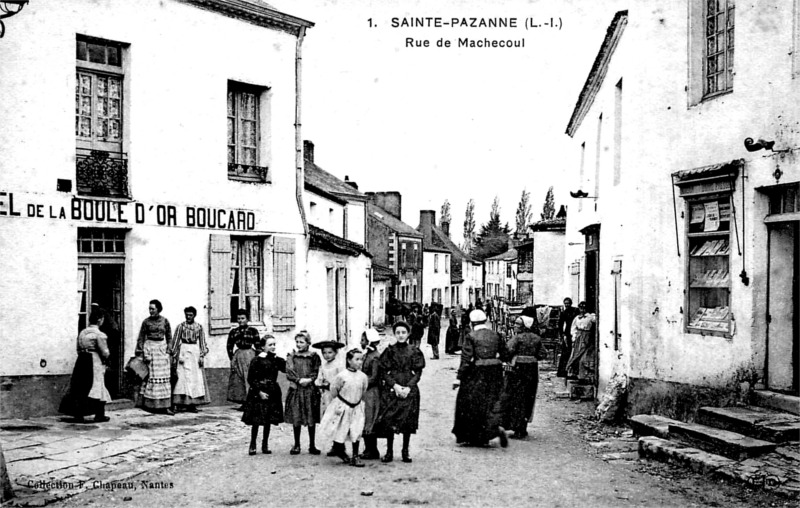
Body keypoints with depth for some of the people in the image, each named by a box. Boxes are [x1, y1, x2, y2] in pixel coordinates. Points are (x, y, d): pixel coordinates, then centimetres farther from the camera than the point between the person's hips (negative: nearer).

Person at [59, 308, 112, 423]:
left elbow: (78, 350, 13)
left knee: (79, 389, 8)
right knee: (98, 388, 3)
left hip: (81, 362, 6)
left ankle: (78, 415, 6)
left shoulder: (82, 333, 9)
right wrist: (106, 356, 8)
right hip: (95, 365, -6)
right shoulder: (99, 335, -12)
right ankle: (99, 415, 9)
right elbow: (105, 353, -12)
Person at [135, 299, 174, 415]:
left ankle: (165, 406, 0)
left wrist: (168, 350, 1)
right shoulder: (146, 322, 1)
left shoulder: (165, 321, 4)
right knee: (150, 377, -3)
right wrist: (140, 352, -3)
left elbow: (169, 337, 10)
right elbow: (141, 338, 3)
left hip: (162, 349, 2)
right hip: (149, 348, -2)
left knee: (164, 378, 0)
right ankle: (149, 404, 3)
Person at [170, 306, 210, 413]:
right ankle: (182, 401, -7)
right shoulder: (181, 326, 2)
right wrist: (174, 356, -2)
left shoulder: (199, 327, 7)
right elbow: (175, 341, 3)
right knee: (183, 377, -8)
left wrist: (202, 356, -1)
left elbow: (202, 342, 8)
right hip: (183, 351, -2)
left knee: (196, 378, 0)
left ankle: (192, 404, 4)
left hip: (195, 352, 2)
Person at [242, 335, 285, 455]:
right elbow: (250, 379, -8)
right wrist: (259, 392, -14)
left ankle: (265, 445, 18)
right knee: (255, 420, -1)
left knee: (268, 420, 8)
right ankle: (252, 445, 11)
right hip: (258, 394, -4)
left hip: (272, 393, 4)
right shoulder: (257, 361, -8)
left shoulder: (277, 360, 5)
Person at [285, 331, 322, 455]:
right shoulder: (291, 356, 7)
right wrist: (299, 380, -15)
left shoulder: (314, 357, 4)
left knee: (311, 419, 3)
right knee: (296, 418, 4)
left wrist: (309, 380, -17)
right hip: (295, 390, 1)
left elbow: (317, 372, -2)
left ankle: (312, 445, 13)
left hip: (311, 390, -1)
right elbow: (289, 372, -3)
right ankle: (296, 444, 15)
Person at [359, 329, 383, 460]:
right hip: (364, 393, 9)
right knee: (364, 423, 12)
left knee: (369, 422, -3)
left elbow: (374, 378, -17)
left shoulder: (375, 357, -14)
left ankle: (372, 452, 5)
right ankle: (368, 449, 19)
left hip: (371, 393, -9)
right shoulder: (366, 355, 13)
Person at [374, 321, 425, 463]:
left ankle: (405, 451, 14)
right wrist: (395, 385, -12)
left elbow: (418, 372, 1)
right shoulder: (389, 351, 3)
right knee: (389, 420, -3)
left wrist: (408, 387, -12)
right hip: (391, 390, 0)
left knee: (408, 421, 2)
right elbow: (383, 372, 1)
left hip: (409, 390, 0)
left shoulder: (414, 351, 4)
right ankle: (389, 451, 8)